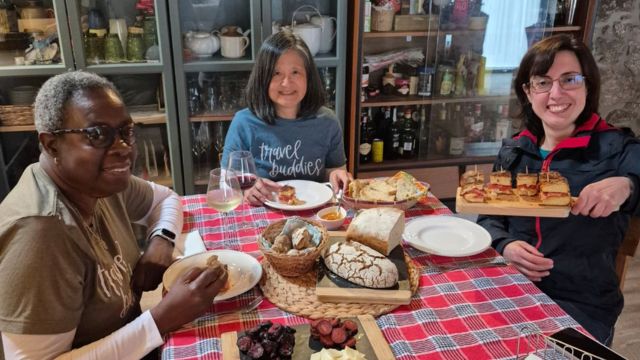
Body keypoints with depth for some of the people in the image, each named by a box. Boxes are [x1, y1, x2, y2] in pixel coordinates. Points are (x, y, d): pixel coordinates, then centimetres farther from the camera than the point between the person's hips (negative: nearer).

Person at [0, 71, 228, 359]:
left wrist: (162, 240, -9)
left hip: (128, 336, 7)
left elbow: (166, 198, 11)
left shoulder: (98, 181, -6)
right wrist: (163, 319, -30)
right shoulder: (38, 233, -28)